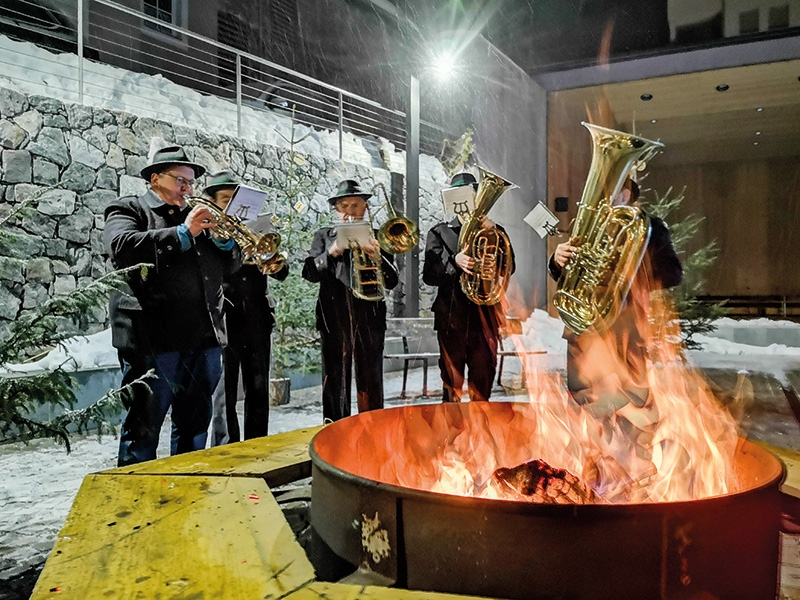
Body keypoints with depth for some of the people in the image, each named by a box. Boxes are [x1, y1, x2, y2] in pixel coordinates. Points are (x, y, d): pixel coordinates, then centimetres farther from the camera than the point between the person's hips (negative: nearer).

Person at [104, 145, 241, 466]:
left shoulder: (198, 216, 21)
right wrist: (183, 232, -15)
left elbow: (230, 266, 18)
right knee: (143, 428, 1)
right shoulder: (128, 209, 6)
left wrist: (223, 239, -2)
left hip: (204, 337, 6)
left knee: (195, 425, 14)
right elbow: (122, 247, -16)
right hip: (153, 338, -6)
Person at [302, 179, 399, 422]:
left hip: (369, 317, 0)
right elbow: (310, 273, 0)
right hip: (334, 317, 0)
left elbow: (391, 282, 5)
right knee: (335, 381, 3)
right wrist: (331, 252, -16)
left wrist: (378, 258, -13)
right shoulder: (324, 236, 13)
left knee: (371, 382, 2)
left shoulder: (377, 238, 11)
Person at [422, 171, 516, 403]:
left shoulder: (493, 231, 13)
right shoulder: (439, 233, 8)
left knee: (483, 384, 5)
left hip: (485, 316, 1)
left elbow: (508, 267, -1)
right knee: (452, 383, 3)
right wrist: (454, 262, -21)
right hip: (451, 316, -1)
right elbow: (429, 276, -3)